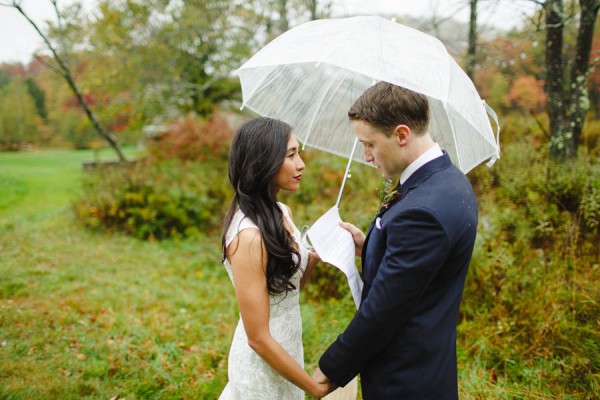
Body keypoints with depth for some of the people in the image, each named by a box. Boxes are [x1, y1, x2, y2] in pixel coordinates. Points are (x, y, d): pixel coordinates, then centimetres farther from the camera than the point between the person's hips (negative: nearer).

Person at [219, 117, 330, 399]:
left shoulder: (282, 213, -1)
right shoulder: (249, 236, -26)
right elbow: (259, 339, -23)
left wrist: (314, 256, -7)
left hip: (287, 348, 7)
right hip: (264, 362, -7)